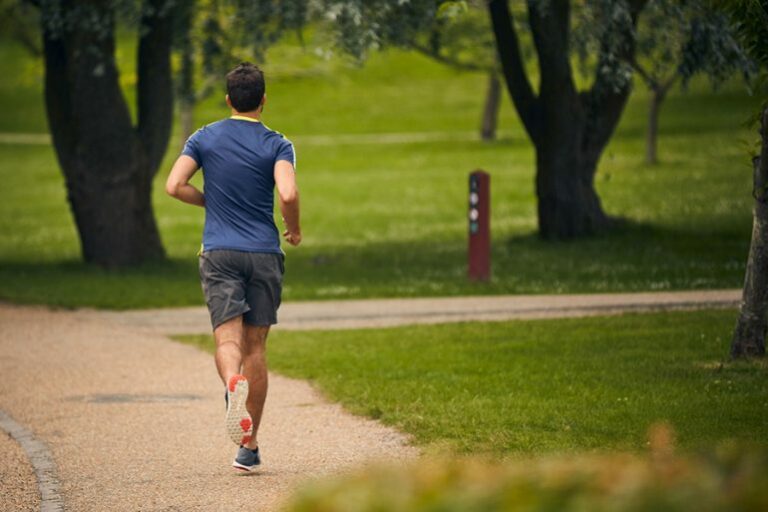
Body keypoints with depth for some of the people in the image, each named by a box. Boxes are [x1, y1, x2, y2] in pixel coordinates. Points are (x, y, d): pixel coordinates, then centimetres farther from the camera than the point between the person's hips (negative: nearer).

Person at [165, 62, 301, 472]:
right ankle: (249, 446, 8)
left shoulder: (204, 138, 5)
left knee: (228, 339, -8)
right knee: (255, 347, 7)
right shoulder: (277, 145, -1)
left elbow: (175, 186, -4)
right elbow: (287, 195, -17)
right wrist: (294, 230, 3)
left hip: (220, 253, 0)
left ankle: (233, 383, -44)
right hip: (264, 253, 0)